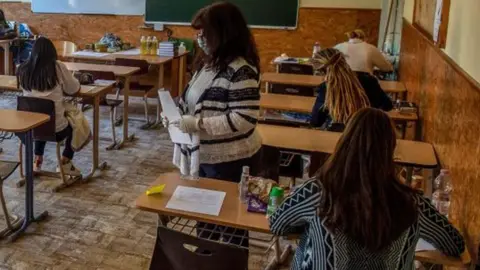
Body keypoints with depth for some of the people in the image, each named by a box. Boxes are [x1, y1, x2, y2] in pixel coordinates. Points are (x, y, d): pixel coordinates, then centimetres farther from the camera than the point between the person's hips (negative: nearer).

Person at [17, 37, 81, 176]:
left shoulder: (23, 70, -2)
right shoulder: (58, 67, -12)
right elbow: (75, 89, 0)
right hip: (56, 129, -4)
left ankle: (37, 160, 32)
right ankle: (65, 163, 23)